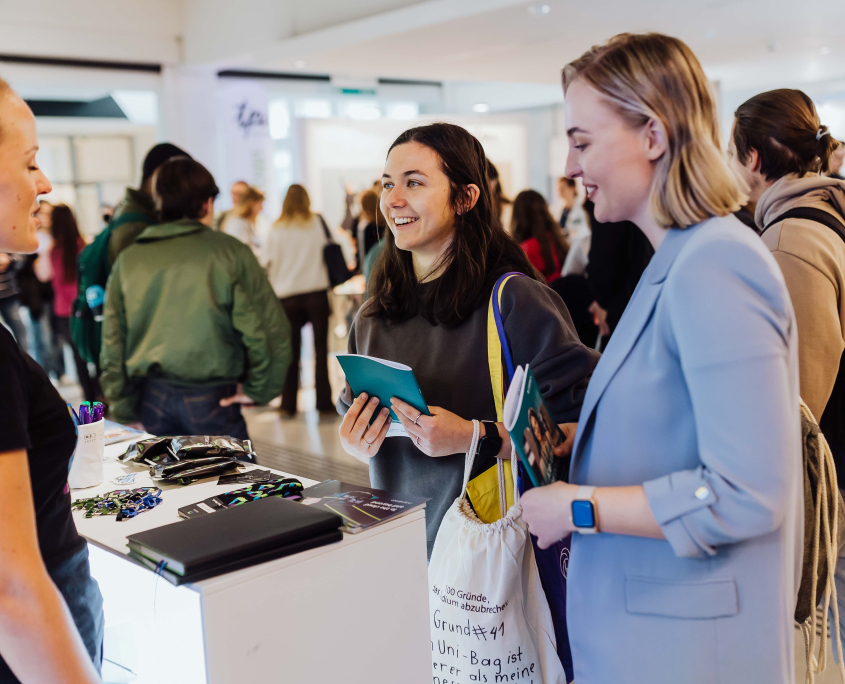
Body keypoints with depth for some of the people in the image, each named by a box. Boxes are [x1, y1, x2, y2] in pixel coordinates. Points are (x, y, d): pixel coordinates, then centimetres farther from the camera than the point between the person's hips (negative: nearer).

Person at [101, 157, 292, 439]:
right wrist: (257, 390, 1)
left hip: (152, 399, 4)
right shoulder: (230, 252, -7)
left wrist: (124, 412, 12)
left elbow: (113, 344, 6)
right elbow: (271, 330, -11)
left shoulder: (127, 260, 4)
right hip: (211, 399, -4)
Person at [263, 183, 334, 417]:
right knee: (320, 348, 3)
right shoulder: (317, 222, 1)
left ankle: (288, 404, 11)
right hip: (317, 290, -1)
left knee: (291, 351, 7)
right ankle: (324, 402, 4)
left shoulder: (276, 229, 2)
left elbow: (269, 263, 5)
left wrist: (274, 286, 20)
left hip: (287, 294, 1)